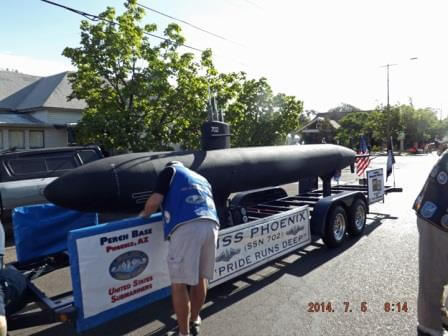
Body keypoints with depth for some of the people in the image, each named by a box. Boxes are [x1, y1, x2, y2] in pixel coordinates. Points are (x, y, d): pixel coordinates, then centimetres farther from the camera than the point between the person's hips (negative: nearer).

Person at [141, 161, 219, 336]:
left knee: (179, 283, 6)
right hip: (211, 225, 6)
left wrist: (144, 213, 25)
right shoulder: (201, 178, 36)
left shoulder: (169, 171, 19)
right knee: (201, 278, 21)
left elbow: (155, 201, 5)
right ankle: (194, 321, 39)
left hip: (186, 227, -6)